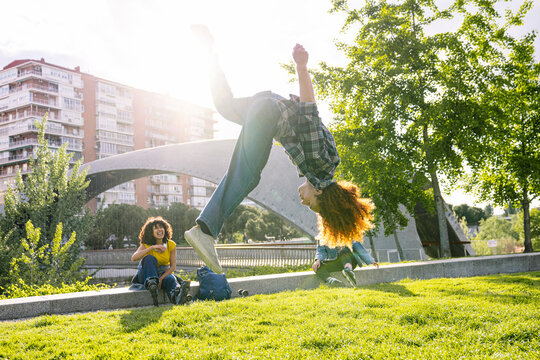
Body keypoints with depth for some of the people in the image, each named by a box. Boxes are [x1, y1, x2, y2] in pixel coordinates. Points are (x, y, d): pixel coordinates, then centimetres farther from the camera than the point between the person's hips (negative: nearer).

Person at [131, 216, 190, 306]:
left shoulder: (171, 245, -5)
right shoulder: (146, 245, -10)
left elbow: (173, 266, -7)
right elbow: (133, 258, -28)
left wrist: (161, 278, -25)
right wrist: (152, 247, -35)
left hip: (164, 273, 1)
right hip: (146, 274, 0)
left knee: (171, 279, -36)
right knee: (150, 258, -30)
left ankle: (177, 295, -70)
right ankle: (151, 285, -51)